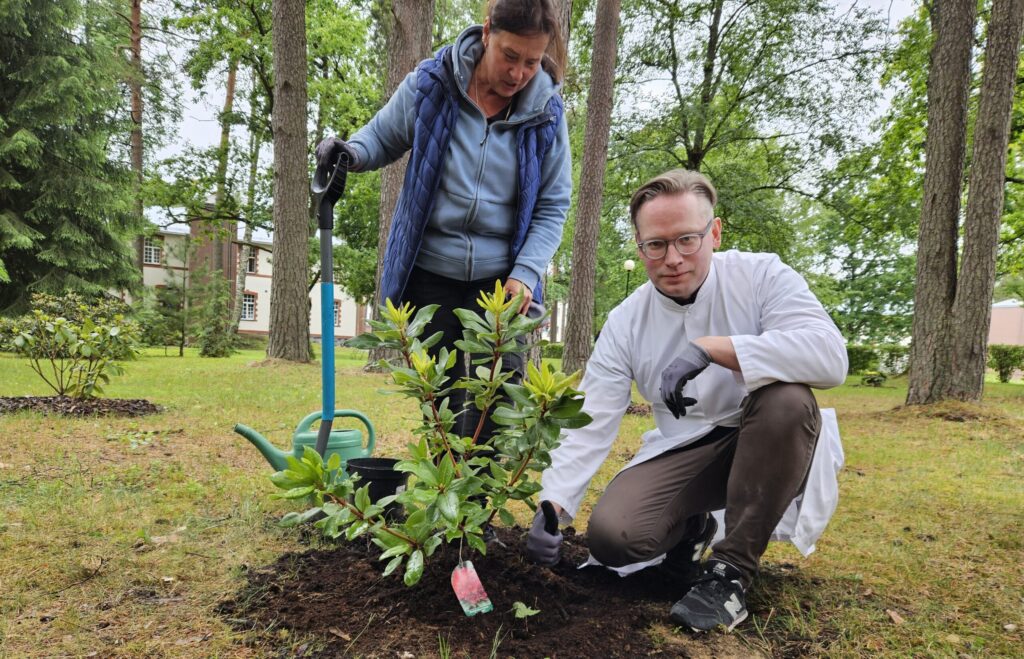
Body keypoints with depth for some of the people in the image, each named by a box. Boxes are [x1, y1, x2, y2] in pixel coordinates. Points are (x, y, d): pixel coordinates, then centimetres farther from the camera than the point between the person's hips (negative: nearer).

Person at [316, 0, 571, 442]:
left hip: (499, 278, 0)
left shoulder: (546, 113, -5)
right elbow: (384, 135, 10)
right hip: (430, 272, 1)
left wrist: (525, 273, -12)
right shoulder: (430, 84, -7)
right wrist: (352, 152, -13)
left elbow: (552, 205, 1)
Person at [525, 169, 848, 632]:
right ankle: (692, 527, 15)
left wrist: (710, 347, -36)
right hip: (682, 454, 2)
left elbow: (829, 354, -30)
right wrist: (553, 506, -23)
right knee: (610, 536, -21)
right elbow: (589, 425, -10)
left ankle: (730, 571, -20)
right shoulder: (625, 323, -6)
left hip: (766, 448, -1)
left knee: (786, 398, -34)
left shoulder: (761, 276, -12)